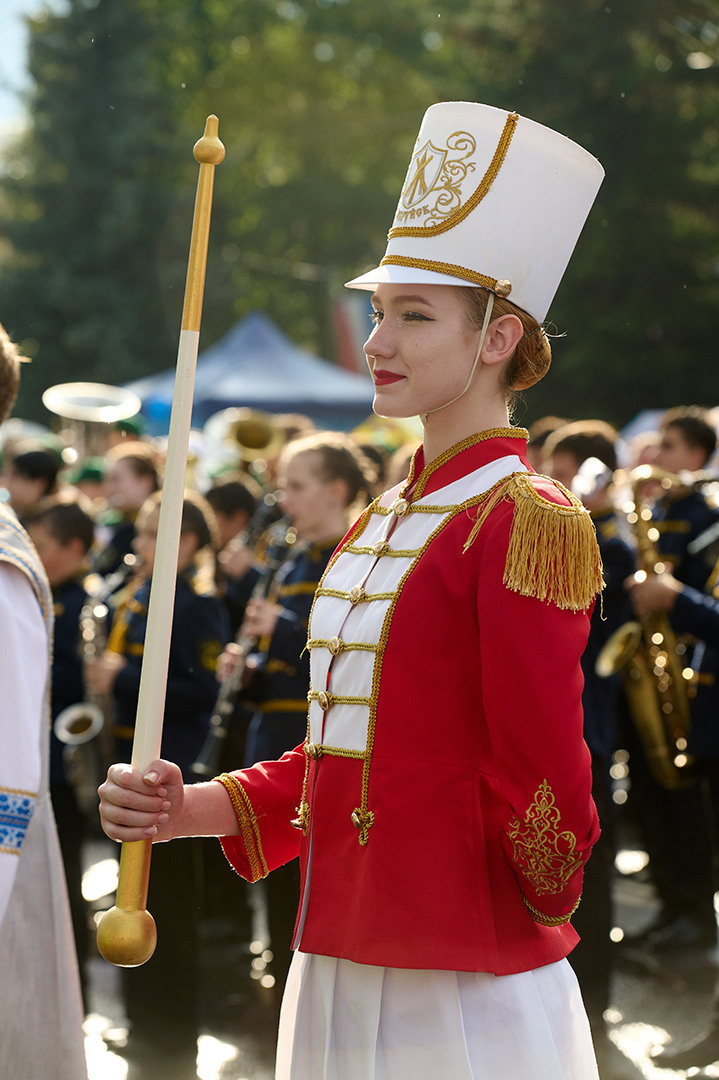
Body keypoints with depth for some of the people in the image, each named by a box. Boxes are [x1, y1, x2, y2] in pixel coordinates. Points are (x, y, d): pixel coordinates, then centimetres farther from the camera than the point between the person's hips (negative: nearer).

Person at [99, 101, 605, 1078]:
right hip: (337, 977, 8)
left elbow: (543, 775, -13)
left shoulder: (529, 521, -14)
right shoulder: (376, 524, 12)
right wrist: (188, 809, 2)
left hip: (468, 995, -8)